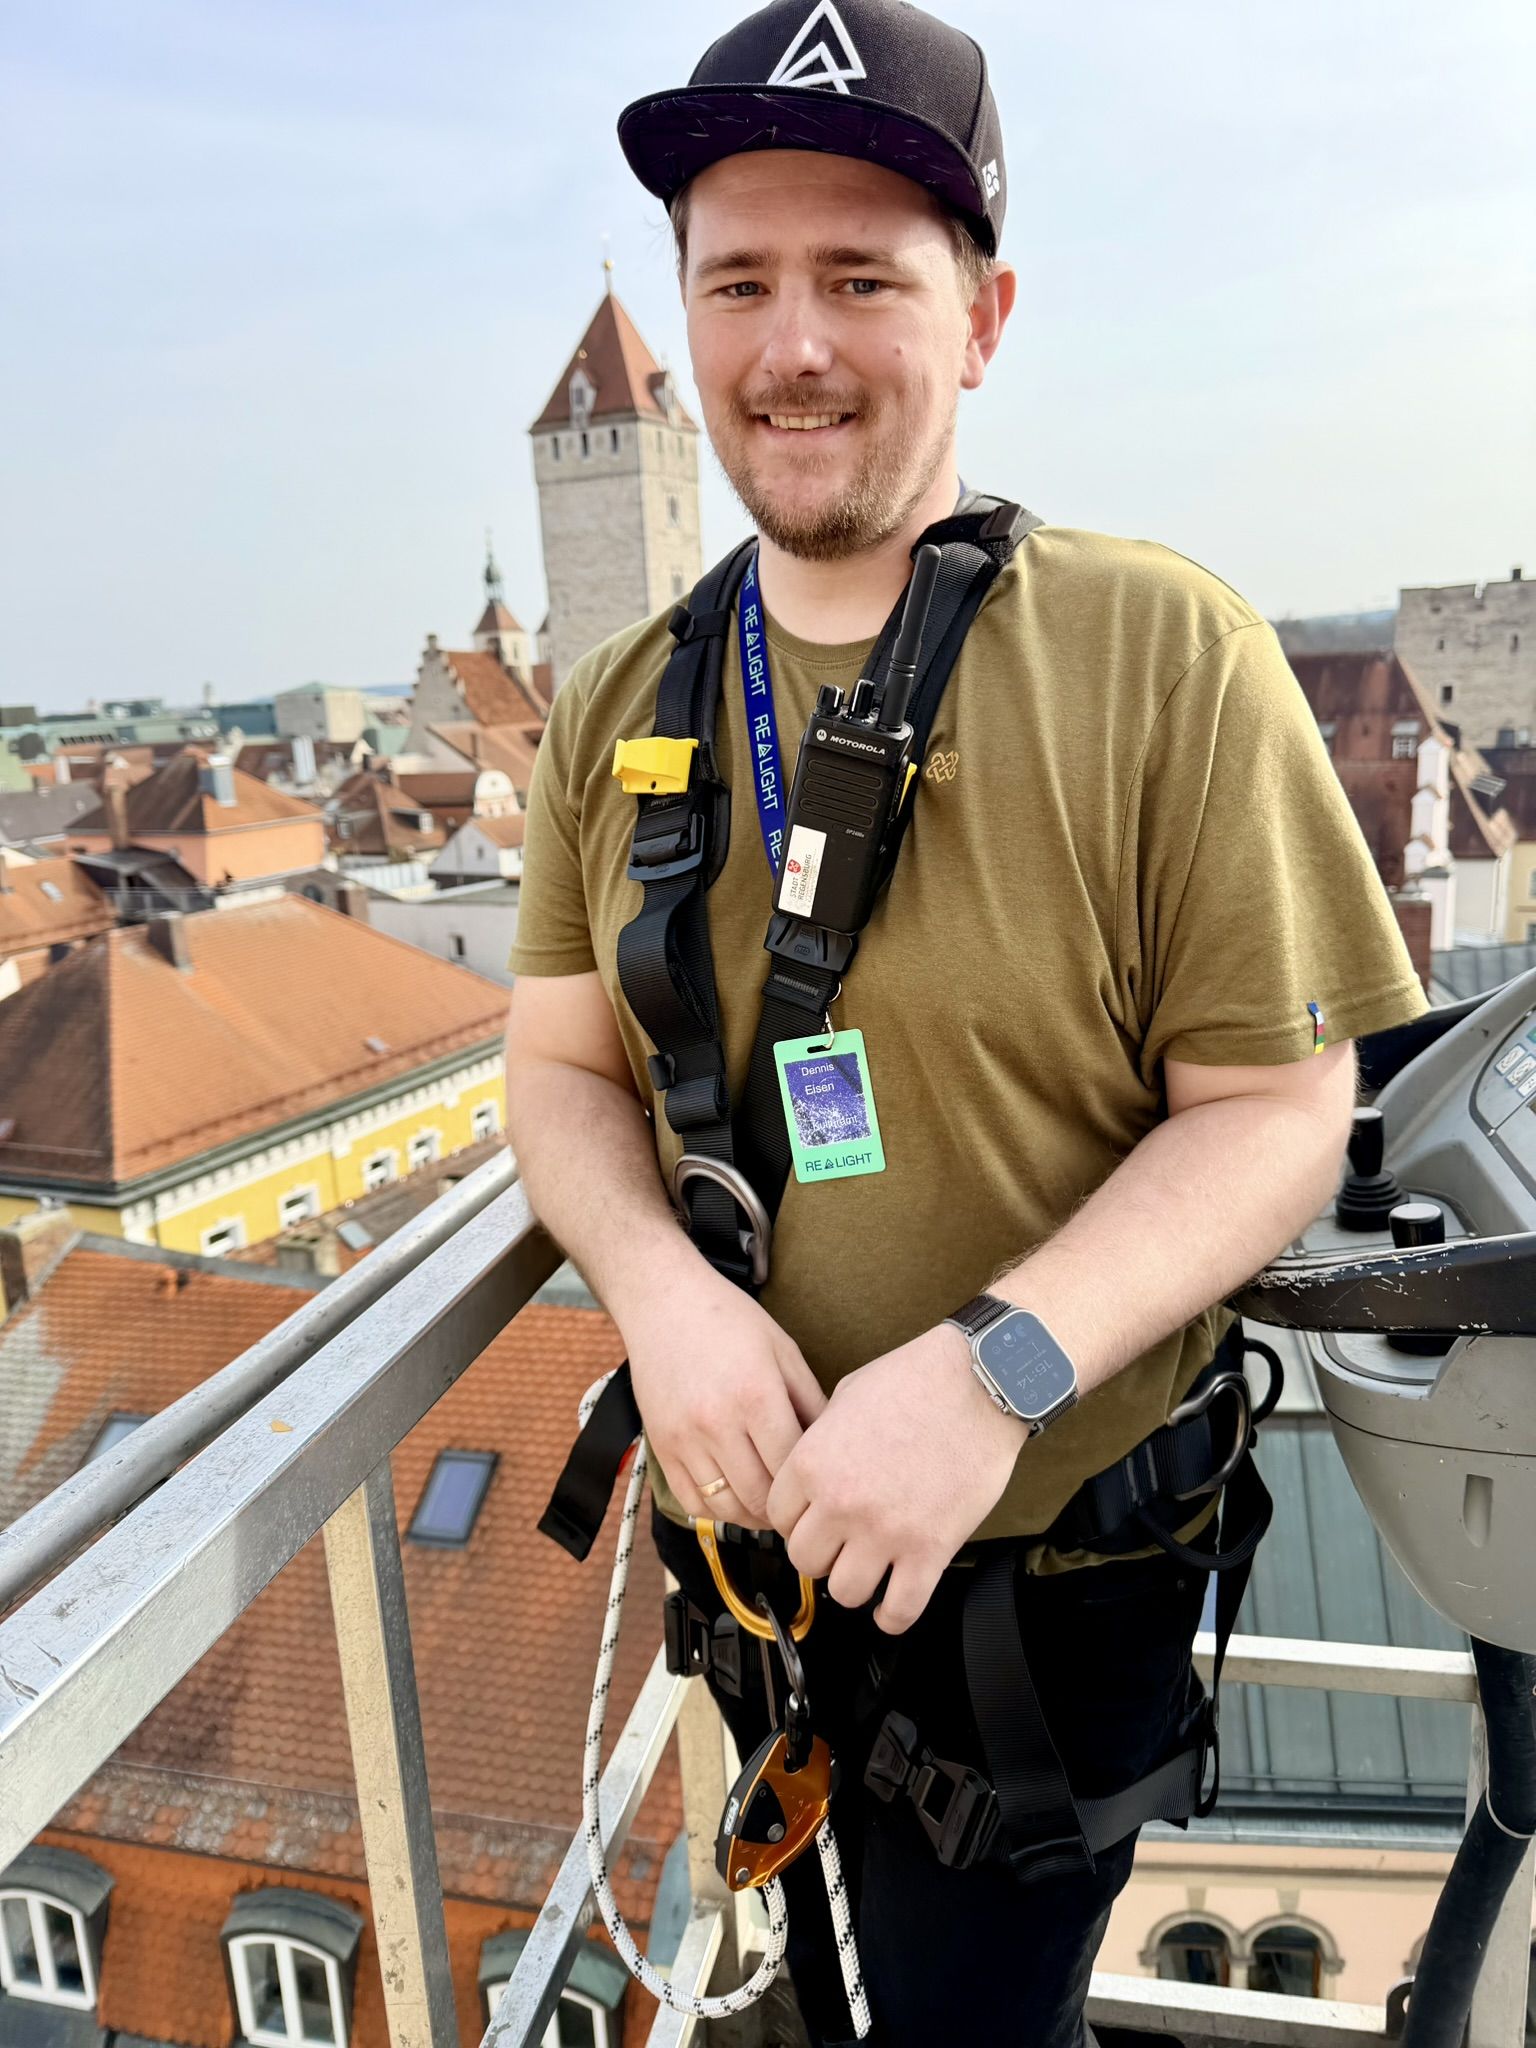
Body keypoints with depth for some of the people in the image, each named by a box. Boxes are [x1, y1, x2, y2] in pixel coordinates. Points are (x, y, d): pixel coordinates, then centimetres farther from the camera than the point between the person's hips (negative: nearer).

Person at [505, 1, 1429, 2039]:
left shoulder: (1164, 654, -17)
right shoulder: (621, 702, -3)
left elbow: (1278, 1110, -16)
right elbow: (560, 1064, 0)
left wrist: (990, 1368, -30)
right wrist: (662, 1283, -20)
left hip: (1050, 1572, -4)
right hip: (749, 1525, 5)